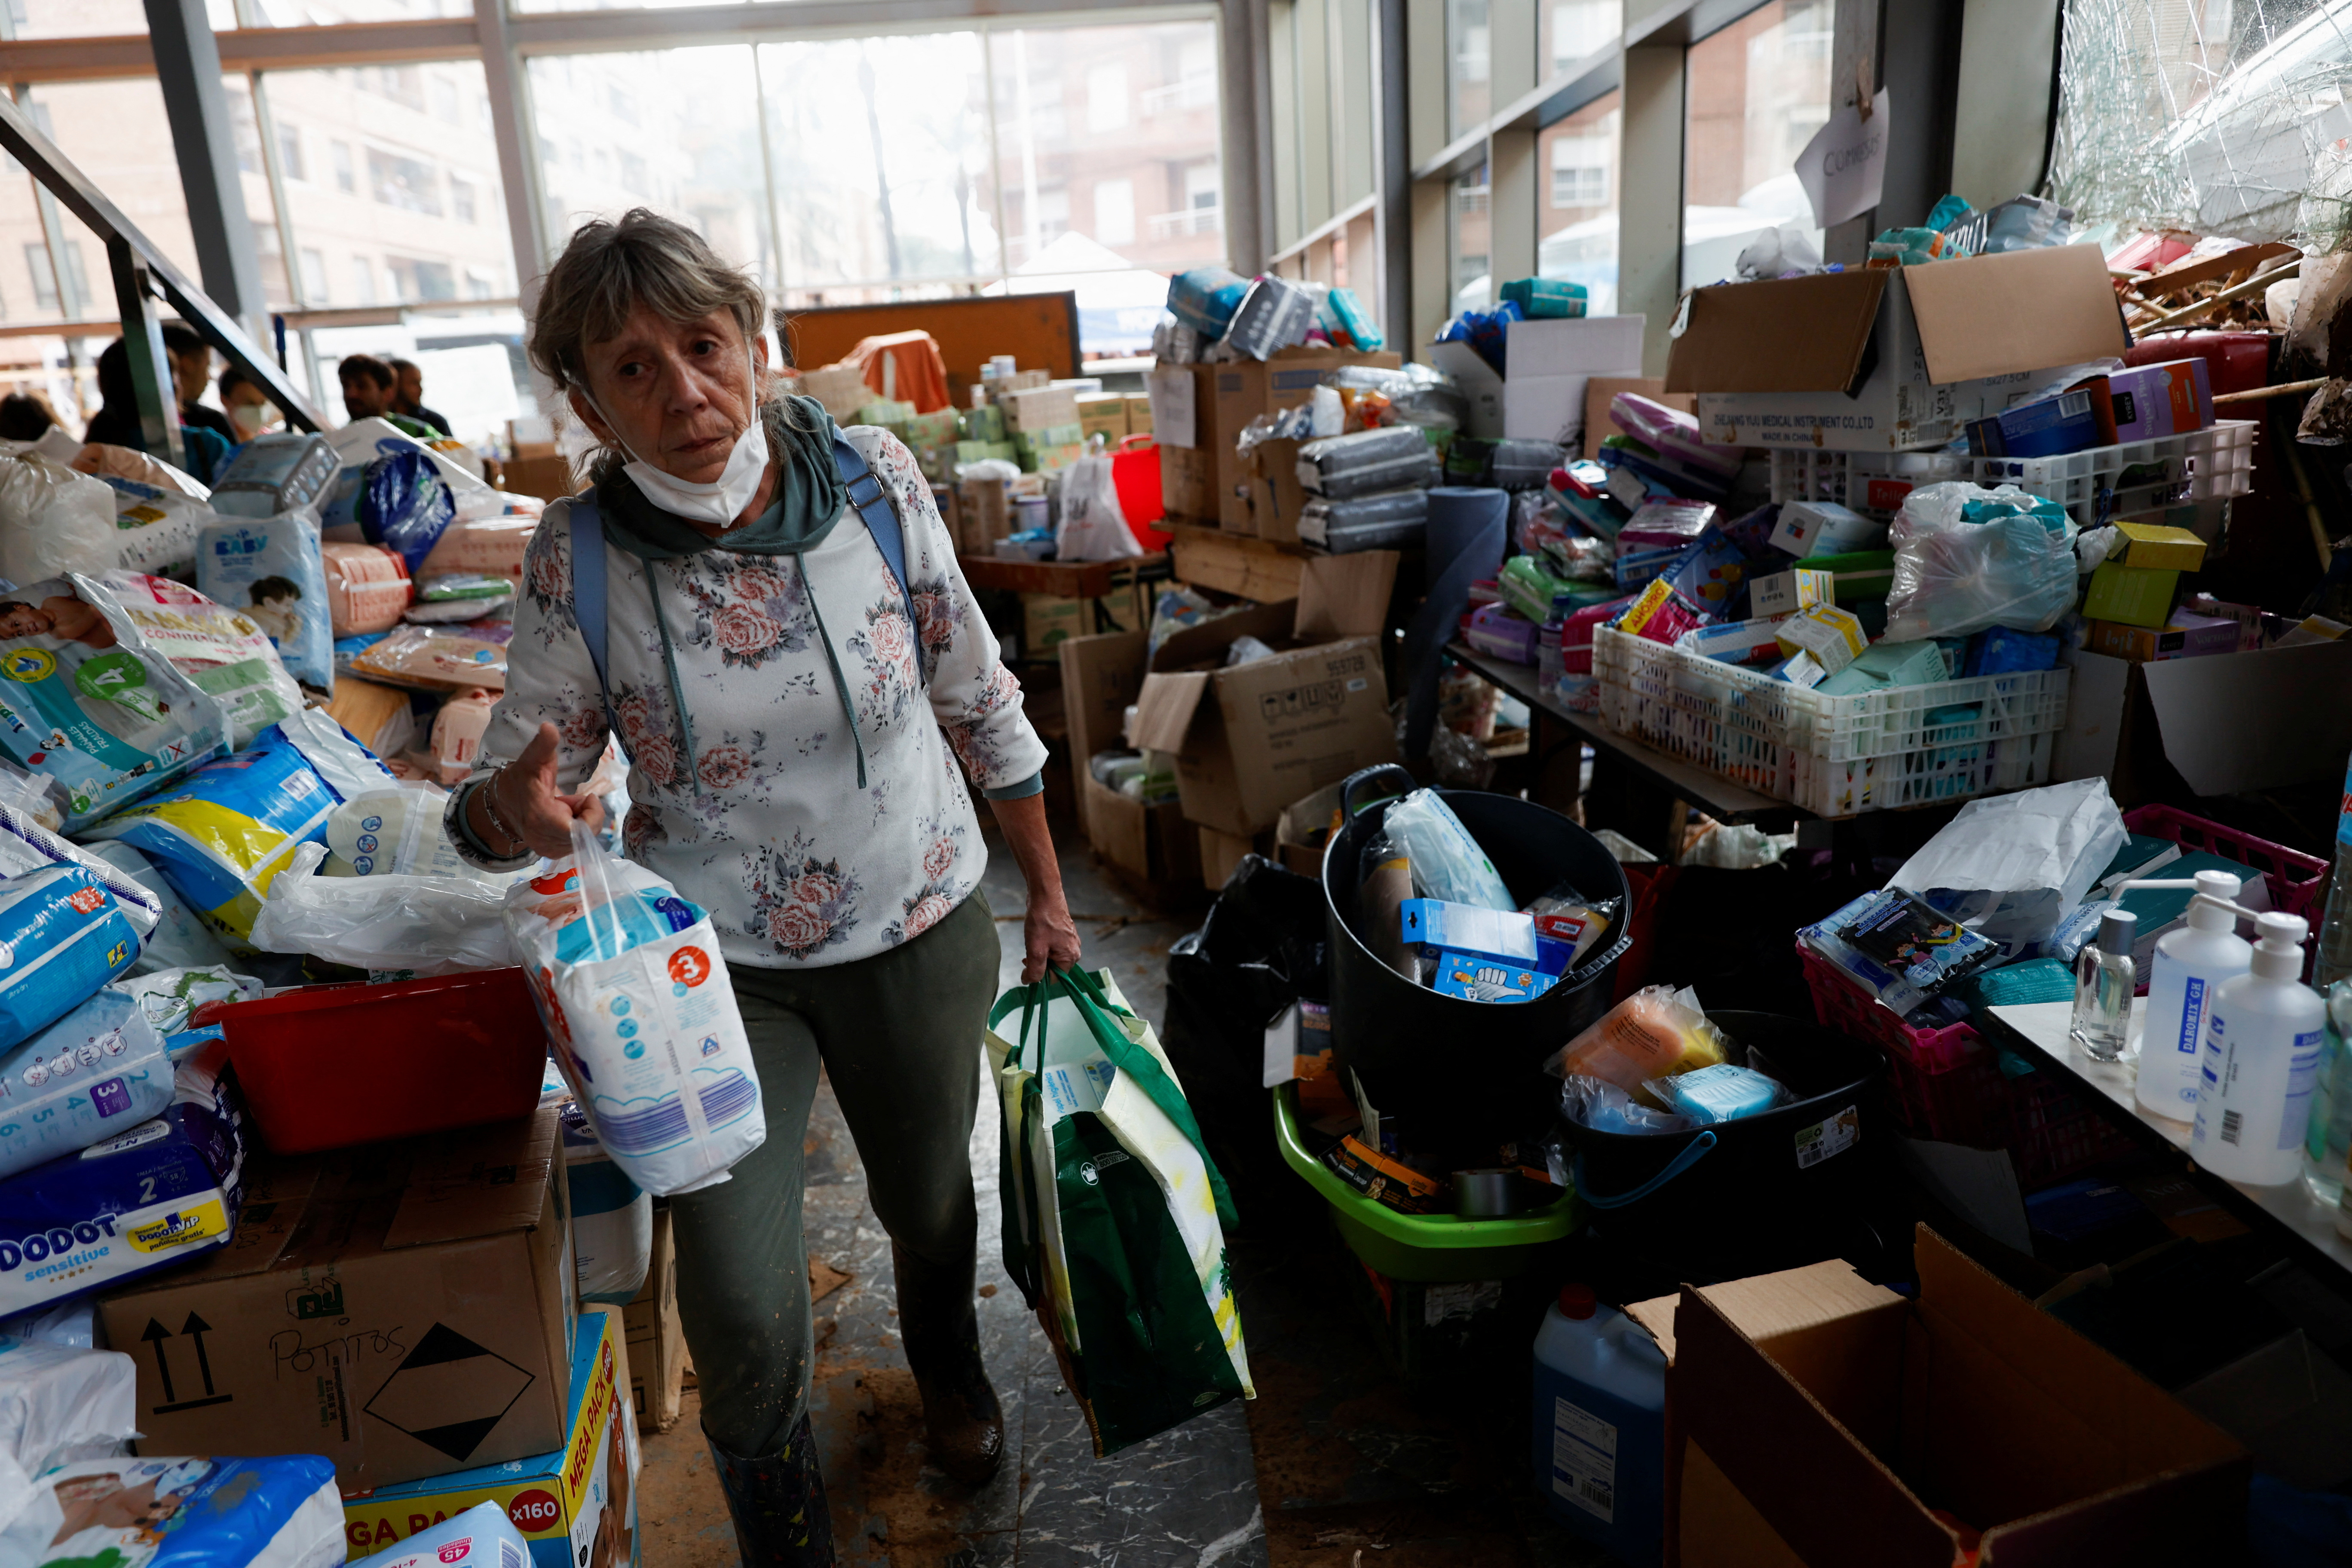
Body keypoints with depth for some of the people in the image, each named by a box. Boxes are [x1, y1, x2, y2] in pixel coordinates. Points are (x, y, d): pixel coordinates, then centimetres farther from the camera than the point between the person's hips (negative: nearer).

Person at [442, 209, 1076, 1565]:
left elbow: (979, 699, -3)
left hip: (921, 928, 1)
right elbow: (503, 800, -6)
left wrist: (1049, 893, 3)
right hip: (716, 959, -1)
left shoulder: (876, 480, -14)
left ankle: (948, 1362, 61)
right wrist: (516, 808, -32)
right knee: (740, 1303, -2)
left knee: (933, 1198, 22)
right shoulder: (578, 561, -15)